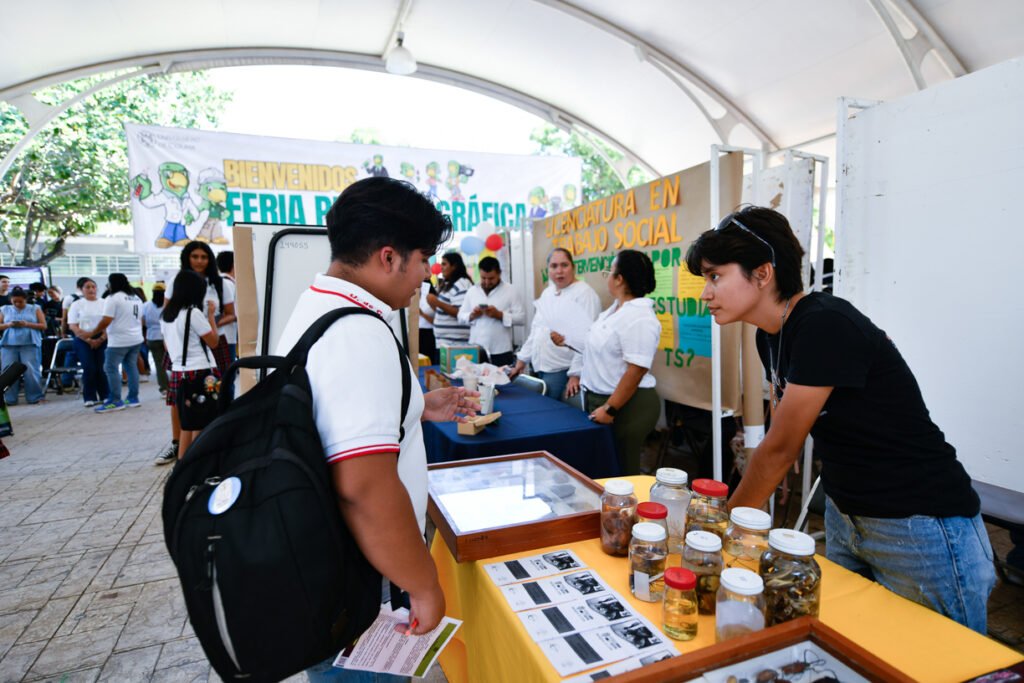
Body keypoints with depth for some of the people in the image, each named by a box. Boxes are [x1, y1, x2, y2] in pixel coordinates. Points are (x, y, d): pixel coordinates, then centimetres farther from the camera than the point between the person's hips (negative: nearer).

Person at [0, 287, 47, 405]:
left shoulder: (35, 309, 8)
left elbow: (44, 326, 2)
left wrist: (27, 324, -12)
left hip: (30, 344, -2)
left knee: (31, 371, -6)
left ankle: (35, 397, 0)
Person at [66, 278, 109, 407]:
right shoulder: (76, 304, 3)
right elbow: (73, 326, -1)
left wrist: (101, 339, -9)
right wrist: (89, 340, -11)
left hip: (102, 339, 0)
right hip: (83, 340, 0)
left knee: (102, 368, -2)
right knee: (89, 369, -5)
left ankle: (105, 395, 10)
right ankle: (90, 398, 6)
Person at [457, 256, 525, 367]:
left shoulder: (510, 291, 0)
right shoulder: (472, 291, 11)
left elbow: (521, 317, -4)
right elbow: (461, 316, 13)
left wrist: (499, 315, -16)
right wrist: (471, 316, -8)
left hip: (500, 352, -3)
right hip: (475, 351, 3)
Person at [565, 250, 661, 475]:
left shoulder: (639, 318, -22)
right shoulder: (616, 307, 7)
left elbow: (635, 372, -26)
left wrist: (610, 409, -24)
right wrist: (576, 374, 16)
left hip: (626, 406, -9)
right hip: (599, 398, 9)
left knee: (621, 471, 6)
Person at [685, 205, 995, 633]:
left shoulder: (826, 326, -26)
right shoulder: (770, 336, 1)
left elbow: (780, 449, -22)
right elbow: (778, 437, 7)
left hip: (919, 528, -8)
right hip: (843, 517, 8)